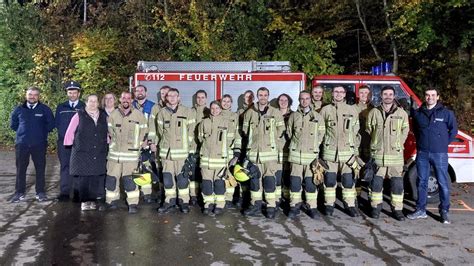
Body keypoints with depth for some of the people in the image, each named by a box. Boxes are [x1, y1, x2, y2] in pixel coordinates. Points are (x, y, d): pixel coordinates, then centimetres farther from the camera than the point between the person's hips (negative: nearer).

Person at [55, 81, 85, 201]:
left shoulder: (84, 108, 2)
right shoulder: (61, 107, 12)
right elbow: (57, 123, 12)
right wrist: (64, 134, 3)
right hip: (63, 142, 2)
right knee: (64, 166, 2)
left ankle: (78, 193, 8)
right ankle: (64, 192, 5)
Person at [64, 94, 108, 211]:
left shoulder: (104, 116, 9)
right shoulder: (79, 116, 0)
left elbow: (107, 132, 16)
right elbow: (70, 132, 3)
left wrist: (105, 146, 11)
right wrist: (69, 145, 3)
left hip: (99, 154, 3)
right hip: (82, 153, -3)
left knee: (96, 178, 4)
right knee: (83, 178, -1)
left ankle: (92, 200, 16)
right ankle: (84, 201, 9)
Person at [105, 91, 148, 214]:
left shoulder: (139, 115, 0)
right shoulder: (113, 115, 5)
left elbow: (144, 131, 7)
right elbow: (108, 131, 14)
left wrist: (137, 144, 4)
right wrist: (113, 142, 8)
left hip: (131, 153, -2)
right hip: (114, 153, 3)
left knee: (129, 179, -6)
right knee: (111, 178, 7)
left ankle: (133, 204, 2)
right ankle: (112, 200, 24)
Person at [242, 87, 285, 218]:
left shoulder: (275, 112, 2)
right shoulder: (250, 113, 8)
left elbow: (281, 130, 7)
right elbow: (245, 131, 15)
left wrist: (271, 140, 3)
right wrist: (254, 140, 8)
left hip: (270, 151, -2)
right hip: (254, 151, 3)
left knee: (269, 179, -3)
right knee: (254, 179, 8)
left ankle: (271, 207, 5)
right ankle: (256, 206, 19)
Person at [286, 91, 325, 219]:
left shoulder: (317, 117, 4)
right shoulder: (293, 116, 7)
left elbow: (321, 134, 7)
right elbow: (289, 132, 15)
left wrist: (313, 145, 6)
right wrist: (296, 143, 12)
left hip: (311, 153, -1)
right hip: (296, 153, 1)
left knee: (311, 182, 1)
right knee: (295, 181, 2)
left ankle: (312, 207, 11)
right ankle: (294, 207, 12)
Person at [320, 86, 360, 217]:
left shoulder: (352, 110, 8)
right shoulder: (325, 110, 6)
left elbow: (356, 132, 9)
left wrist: (356, 149, 5)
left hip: (347, 151, 1)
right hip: (330, 151, 0)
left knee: (348, 180, 2)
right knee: (329, 180, 4)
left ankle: (350, 205, 12)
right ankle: (329, 205, 14)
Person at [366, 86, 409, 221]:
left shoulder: (402, 113, 5)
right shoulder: (374, 112, 5)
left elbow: (405, 131, 9)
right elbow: (368, 130, 10)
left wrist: (398, 144, 2)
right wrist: (374, 145, 6)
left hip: (396, 154, 0)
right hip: (377, 154, 0)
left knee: (397, 183, 3)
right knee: (376, 182, 5)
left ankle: (397, 209, 14)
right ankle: (376, 207, 18)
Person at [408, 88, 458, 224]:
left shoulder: (446, 113, -1)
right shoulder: (417, 113, 6)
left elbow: (453, 129, 8)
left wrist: (445, 143, 3)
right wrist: (421, 142, 11)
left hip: (440, 154, -3)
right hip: (422, 153, 3)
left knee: (443, 183, 1)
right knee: (421, 182, 9)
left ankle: (444, 212, 12)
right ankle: (421, 210, 17)